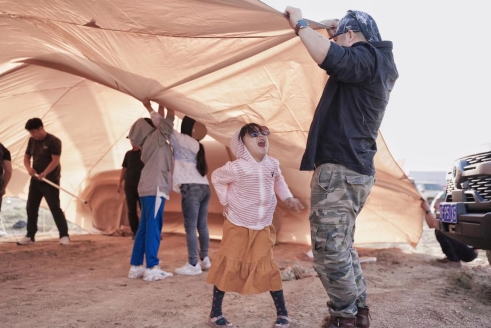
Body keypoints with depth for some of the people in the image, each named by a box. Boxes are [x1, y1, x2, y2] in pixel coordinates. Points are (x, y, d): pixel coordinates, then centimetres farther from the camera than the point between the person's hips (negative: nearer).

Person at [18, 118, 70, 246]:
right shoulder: (32, 141, 9)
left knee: (55, 207, -9)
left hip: (50, 180, -7)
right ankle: (30, 236, 18)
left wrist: (44, 173, -31)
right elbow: (26, 156, 15)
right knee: (31, 207, 8)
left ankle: (64, 235, -4)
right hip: (35, 180, 7)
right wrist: (29, 168, -7)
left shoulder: (53, 141, -12)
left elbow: (55, 160, -19)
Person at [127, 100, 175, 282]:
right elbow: (167, 123, -8)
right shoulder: (156, 138, -3)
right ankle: (152, 268, -11)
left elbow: (160, 122, 29)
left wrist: (160, 105, 27)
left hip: (148, 188, 9)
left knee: (144, 228, 9)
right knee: (153, 228, -10)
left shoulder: (151, 141, 19)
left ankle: (136, 266, 11)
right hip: (155, 188, -9)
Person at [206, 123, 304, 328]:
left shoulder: (273, 164, -5)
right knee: (228, 267, -1)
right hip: (237, 226, -3)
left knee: (267, 268, 1)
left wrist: (288, 198, 5)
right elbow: (216, 178, -2)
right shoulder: (236, 168, -20)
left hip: (263, 228, 3)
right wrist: (226, 202, -4)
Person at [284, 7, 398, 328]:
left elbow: (329, 58, -30)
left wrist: (300, 23, -15)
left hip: (339, 169, -11)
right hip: (354, 168, 11)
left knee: (329, 250, -7)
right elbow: (342, 65, 41)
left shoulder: (366, 57, -9)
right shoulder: (379, 63, 20)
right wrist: (334, 33, 31)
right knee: (342, 247, 17)